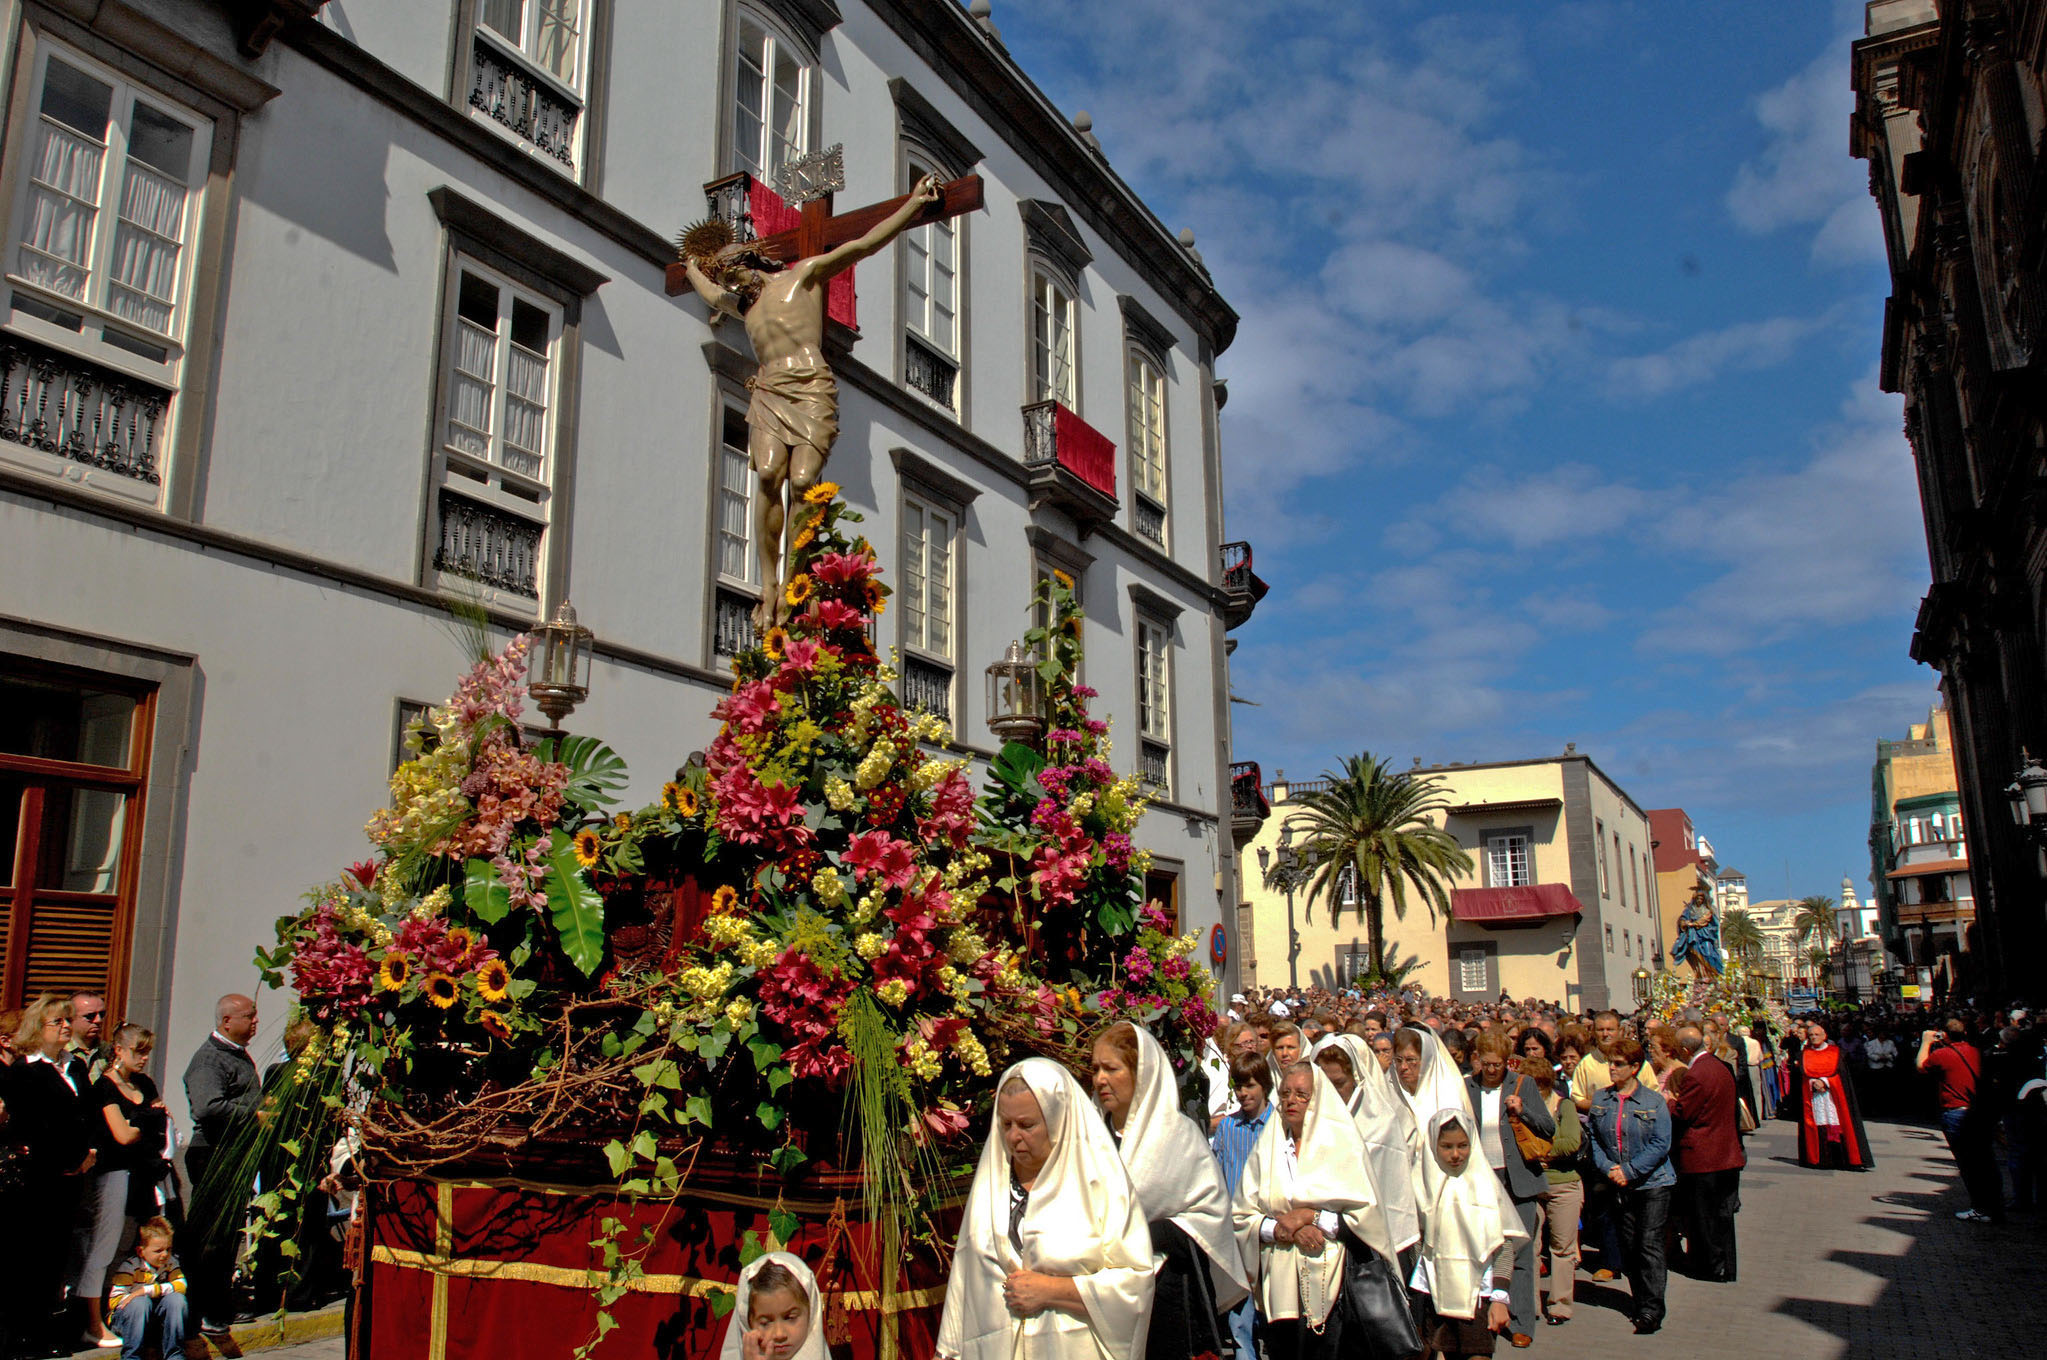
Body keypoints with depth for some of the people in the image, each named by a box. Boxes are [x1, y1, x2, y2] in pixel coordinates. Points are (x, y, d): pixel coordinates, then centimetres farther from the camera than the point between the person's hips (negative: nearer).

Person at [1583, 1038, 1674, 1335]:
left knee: (1649, 1244, -6)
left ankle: (1651, 1310, -1)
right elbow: (1593, 1139, 7)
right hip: (1620, 1187, 4)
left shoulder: (1654, 1102, -7)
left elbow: (1661, 1144, -10)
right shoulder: (1600, 1100, 5)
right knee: (1629, 1246, 9)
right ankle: (1640, 1301, 23)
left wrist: (1630, 1171, -15)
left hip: (1653, 1182, -4)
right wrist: (1607, 1168, -10)